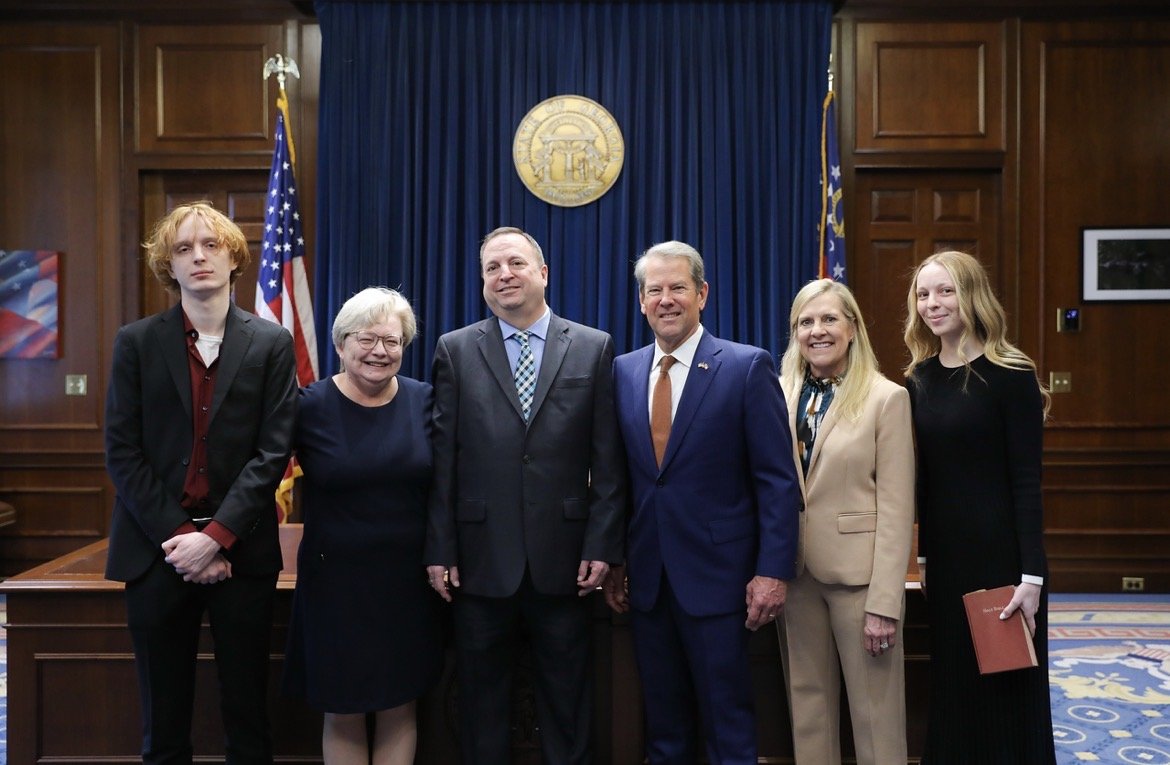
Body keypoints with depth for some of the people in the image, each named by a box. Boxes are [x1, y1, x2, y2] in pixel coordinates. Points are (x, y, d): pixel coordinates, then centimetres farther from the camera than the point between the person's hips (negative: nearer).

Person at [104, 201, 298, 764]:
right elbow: (122, 452, -1)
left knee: (247, 714, 7)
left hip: (241, 550, 0)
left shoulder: (271, 343, 3)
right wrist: (178, 537, -10)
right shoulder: (136, 342, 5)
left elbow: (273, 451, -4)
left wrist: (215, 536, -13)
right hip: (157, 549, 1)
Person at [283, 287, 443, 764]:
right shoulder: (311, 406, -7)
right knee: (342, 713, 11)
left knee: (398, 710, 13)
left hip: (408, 579, 2)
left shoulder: (423, 401, -2)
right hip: (335, 581, -1)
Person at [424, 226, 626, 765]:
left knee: (567, 701, 13)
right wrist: (439, 550, -3)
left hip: (563, 557, 0)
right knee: (481, 700, 14)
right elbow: (443, 458, 0)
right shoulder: (456, 350, 3)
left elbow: (607, 460, 0)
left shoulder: (594, 348, 2)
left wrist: (602, 545, -5)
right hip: (481, 557, 1)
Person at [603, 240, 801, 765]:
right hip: (645, 577, 4)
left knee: (728, 721, 8)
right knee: (662, 720, 16)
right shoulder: (623, 371, 6)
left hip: (716, 573, -4)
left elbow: (777, 480, -8)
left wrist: (773, 570, -13)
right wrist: (613, 561, 7)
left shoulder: (748, 367, -7)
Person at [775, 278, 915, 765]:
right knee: (808, 707, 14)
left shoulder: (887, 398, -6)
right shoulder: (780, 395, 6)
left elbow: (895, 508, -9)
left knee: (874, 714, 6)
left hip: (859, 574, -4)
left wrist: (884, 603, -13)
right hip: (795, 572, 4)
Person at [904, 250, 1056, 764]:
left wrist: (1032, 573, -15)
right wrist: (922, 555, 12)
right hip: (945, 551, 5)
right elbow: (924, 476, 9)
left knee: (1007, 686, 8)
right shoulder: (919, 379, 5)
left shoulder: (1010, 375, -10)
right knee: (953, 682, 15)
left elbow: (1026, 480, -12)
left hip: (1000, 549, -5)